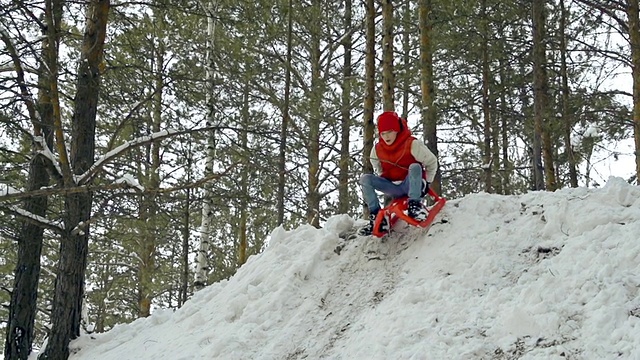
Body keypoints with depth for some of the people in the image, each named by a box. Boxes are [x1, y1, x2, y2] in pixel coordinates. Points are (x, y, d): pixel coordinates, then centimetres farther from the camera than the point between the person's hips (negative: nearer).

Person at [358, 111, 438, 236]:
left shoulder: (412, 144, -14)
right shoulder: (377, 149, 0)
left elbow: (432, 162, -3)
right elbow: (378, 170, 21)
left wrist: (426, 183, -3)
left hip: (411, 185, -4)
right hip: (393, 188, 5)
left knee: (415, 167, -35)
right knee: (365, 178, -16)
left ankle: (415, 205, -35)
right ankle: (377, 218, -19)